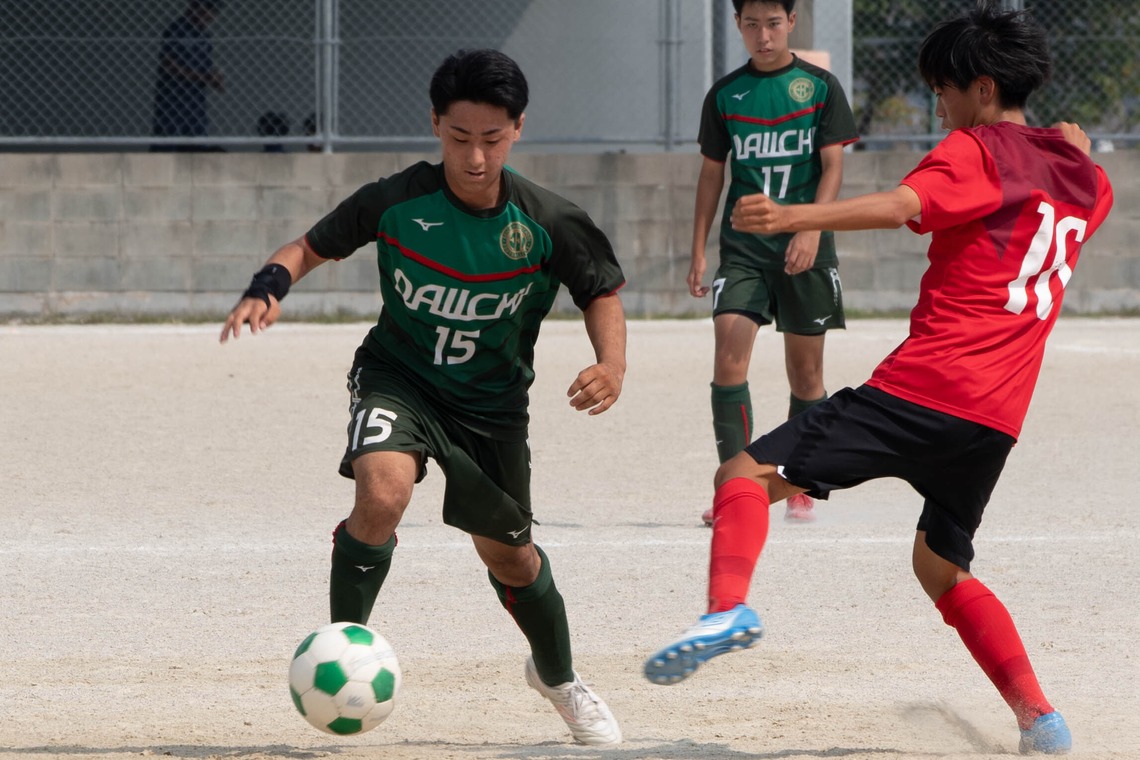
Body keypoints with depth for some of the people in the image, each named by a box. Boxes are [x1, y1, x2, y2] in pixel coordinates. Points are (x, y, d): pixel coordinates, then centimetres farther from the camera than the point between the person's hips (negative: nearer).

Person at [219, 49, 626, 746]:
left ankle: (558, 675, 44)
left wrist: (612, 363, -21)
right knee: (382, 492, -32)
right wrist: (269, 287, -25)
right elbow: (314, 246, -5)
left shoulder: (546, 224, -18)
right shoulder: (395, 202, -19)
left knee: (509, 554, 14)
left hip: (492, 402, 2)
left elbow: (602, 292, -3)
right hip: (399, 380, -1)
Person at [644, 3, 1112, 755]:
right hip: (1000, 415, 7)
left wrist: (792, 217, -33)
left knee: (748, 474, -7)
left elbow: (899, 206, -22)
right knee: (943, 567, 25)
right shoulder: (1084, 180, 18)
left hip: (923, 384, -7)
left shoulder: (975, 150, -2)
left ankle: (729, 607, -33)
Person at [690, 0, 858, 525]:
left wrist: (811, 229, -17)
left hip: (804, 245, -1)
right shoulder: (725, 95, 7)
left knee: (805, 371, 5)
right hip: (743, 244, 1)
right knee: (729, 355, -15)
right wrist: (698, 252, 7)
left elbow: (832, 167, -3)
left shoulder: (820, 87, 1)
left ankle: (800, 488, 19)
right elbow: (711, 174, 12)